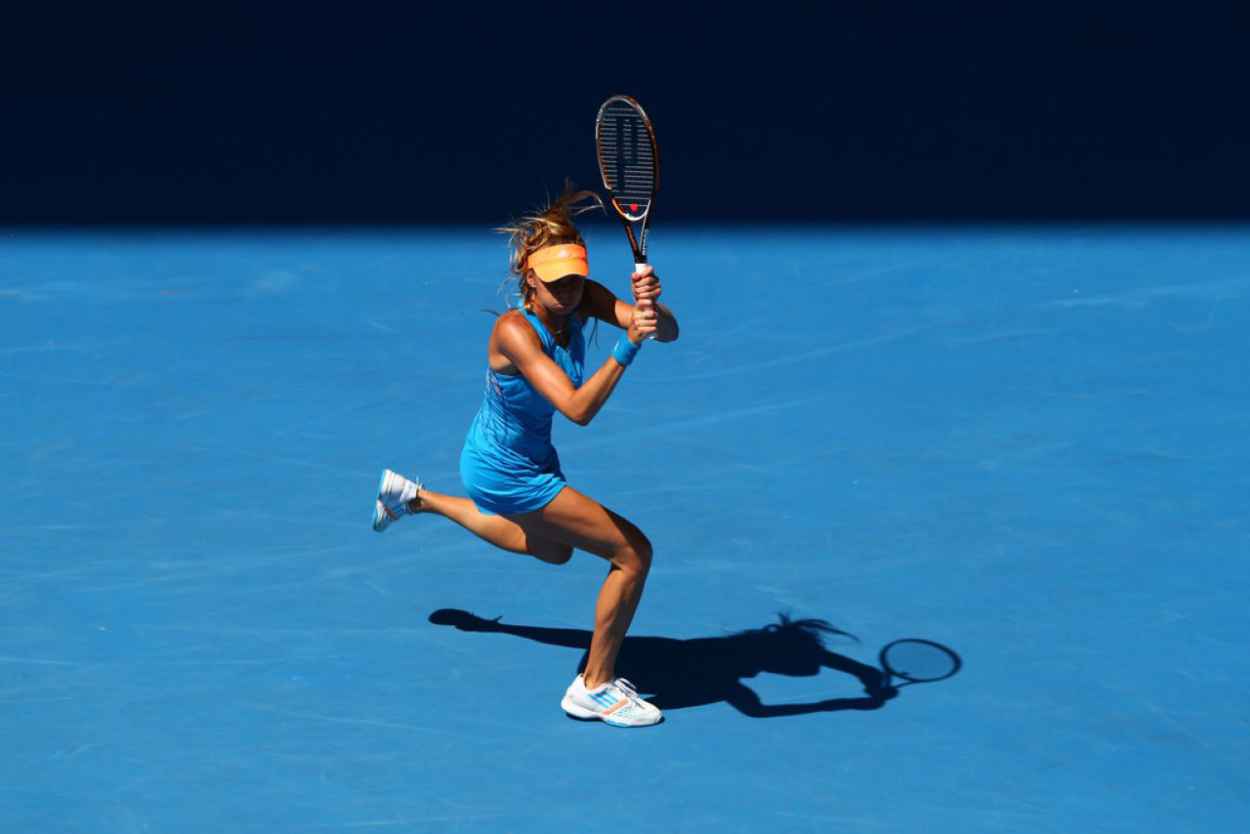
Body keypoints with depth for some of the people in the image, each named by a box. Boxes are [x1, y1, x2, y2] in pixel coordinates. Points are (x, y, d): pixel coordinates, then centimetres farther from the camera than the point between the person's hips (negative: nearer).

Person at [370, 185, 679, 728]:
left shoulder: (583, 299, -16)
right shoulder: (514, 331, -34)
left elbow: (669, 332, -26)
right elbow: (578, 409, -44)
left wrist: (652, 308, -48)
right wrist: (626, 347, -54)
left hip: (531, 457, 8)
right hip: (506, 473, -8)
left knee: (552, 548, 37)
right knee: (633, 553, -11)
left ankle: (415, 498, 46)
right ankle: (595, 688, 5)